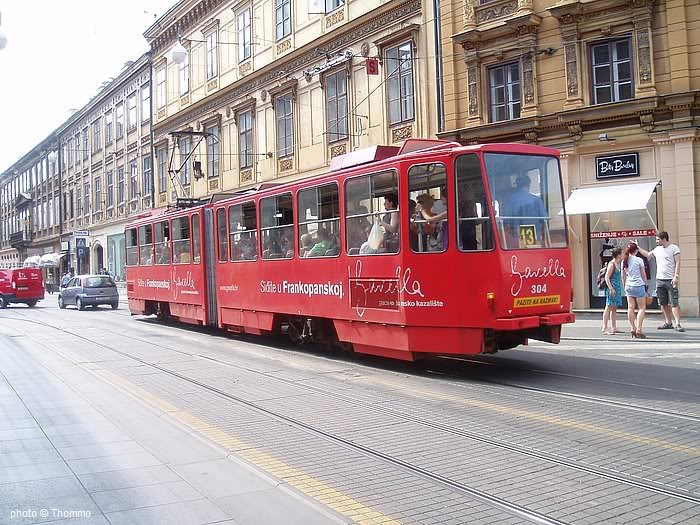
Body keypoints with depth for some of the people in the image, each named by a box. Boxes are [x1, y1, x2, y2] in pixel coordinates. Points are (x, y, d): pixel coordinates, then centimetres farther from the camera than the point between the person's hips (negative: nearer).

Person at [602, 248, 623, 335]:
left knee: (614, 309, 11)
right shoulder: (611, 264, -11)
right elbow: (607, 277, -16)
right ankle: (605, 329, -10)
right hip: (612, 289, -9)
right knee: (609, 308, -9)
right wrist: (611, 289, -23)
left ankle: (614, 328, 15)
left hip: (617, 289, 9)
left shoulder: (618, 264, 16)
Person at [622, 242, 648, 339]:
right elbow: (643, 275, -2)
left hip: (628, 286, 5)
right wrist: (646, 284, 11)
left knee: (630, 308, 8)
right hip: (639, 286, -5)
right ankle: (639, 329, -6)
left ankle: (633, 329, 8)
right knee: (642, 308, 2)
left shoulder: (624, 261, 4)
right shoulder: (639, 260, -9)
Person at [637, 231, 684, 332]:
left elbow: (678, 263, -9)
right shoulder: (657, 249, 13)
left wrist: (676, 276, -17)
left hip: (670, 280, -6)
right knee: (664, 303, 10)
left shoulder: (674, 248, -4)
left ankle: (678, 324, -12)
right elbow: (647, 254, 31)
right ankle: (668, 323, 18)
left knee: (674, 303, -10)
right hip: (659, 279, 6)